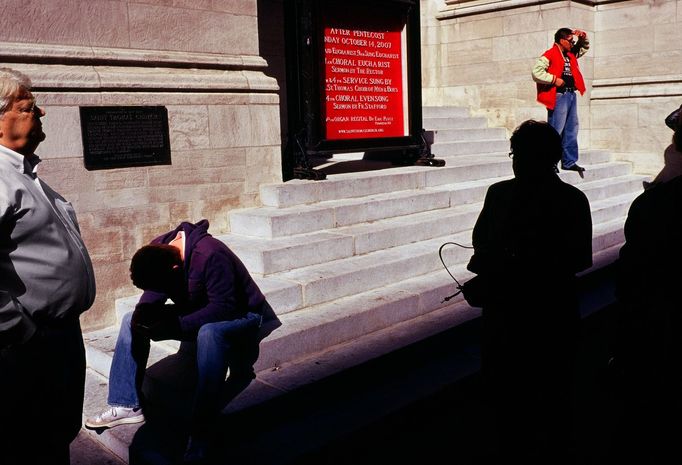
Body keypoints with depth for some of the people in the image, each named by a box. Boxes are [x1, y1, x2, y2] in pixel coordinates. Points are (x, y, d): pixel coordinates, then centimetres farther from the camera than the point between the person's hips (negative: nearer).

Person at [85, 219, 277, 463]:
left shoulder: (211, 255, -34)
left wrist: (177, 324, -38)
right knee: (131, 321, -1)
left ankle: (200, 434, -35)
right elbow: (153, 292, 0)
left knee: (209, 333, -41)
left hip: (239, 314, -7)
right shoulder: (155, 251, -12)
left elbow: (224, 308, -34)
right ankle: (127, 405, 1)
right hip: (199, 315, 8)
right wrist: (143, 310, -22)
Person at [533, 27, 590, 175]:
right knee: (555, 131, -9)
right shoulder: (549, 55, -9)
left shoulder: (571, 54, 18)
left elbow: (584, 47, 35)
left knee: (571, 130, 11)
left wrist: (582, 36, 15)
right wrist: (555, 80, -17)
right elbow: (536, 72, -19)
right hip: (559, 96, -9)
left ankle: (569, 162, 17)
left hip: (571, 95, 9)